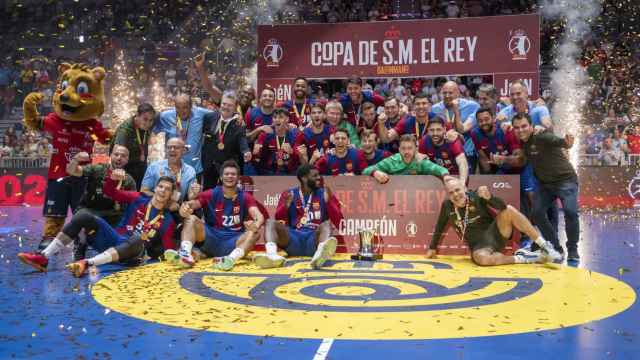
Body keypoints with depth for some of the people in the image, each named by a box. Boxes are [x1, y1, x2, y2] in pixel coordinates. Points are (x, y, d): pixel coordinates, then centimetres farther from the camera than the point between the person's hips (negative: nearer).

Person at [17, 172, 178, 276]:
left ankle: (87, 263, -59)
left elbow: (169, 249, 4)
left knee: (137, 241, -42)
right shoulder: (138, 199, 10)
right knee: (84, 216, -19)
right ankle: (43, 257, -25)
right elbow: (110, 192, 6)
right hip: (115, 240, 3)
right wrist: (112, 179, -13)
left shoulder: (167, 220, 6)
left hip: (135, 251, -3)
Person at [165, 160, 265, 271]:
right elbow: (192, 204, -11)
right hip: (210, 238, 1)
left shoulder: (245, 197, 3)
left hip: (234, 241, -1)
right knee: (191, 219, -19)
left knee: (254, 233, -27)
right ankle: (185, 254, -45)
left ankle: (232, 258, -53)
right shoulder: (211, 194, 4)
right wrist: (185, 206, -37)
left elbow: (259, 216, -14)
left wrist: (256, 224, -39)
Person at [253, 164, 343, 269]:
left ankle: (321, 253, -66)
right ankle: (272, 254, -51)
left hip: (314, 238, -1)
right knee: (271, 222, -20)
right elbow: (279, 220, 3)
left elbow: (338, 222, 1)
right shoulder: (289, 194, 11)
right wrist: (286, 206, -16)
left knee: (326, 224, -31)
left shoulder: (323, 194, 10)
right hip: (293, 238, 1)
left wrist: (328, 201, -12)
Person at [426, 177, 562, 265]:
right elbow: (440, 227, 13)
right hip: (479, 246, 0)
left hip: (496, 235, 0)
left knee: (509, 210, -26)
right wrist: (433, 247, 18)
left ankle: (545, 246, -23)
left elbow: (503, 207, -21)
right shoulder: (447, 206, -3)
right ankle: (520, 258, -18)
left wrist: (489, 197, -38)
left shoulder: (476, 196, -9)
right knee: (482, 258, -38)